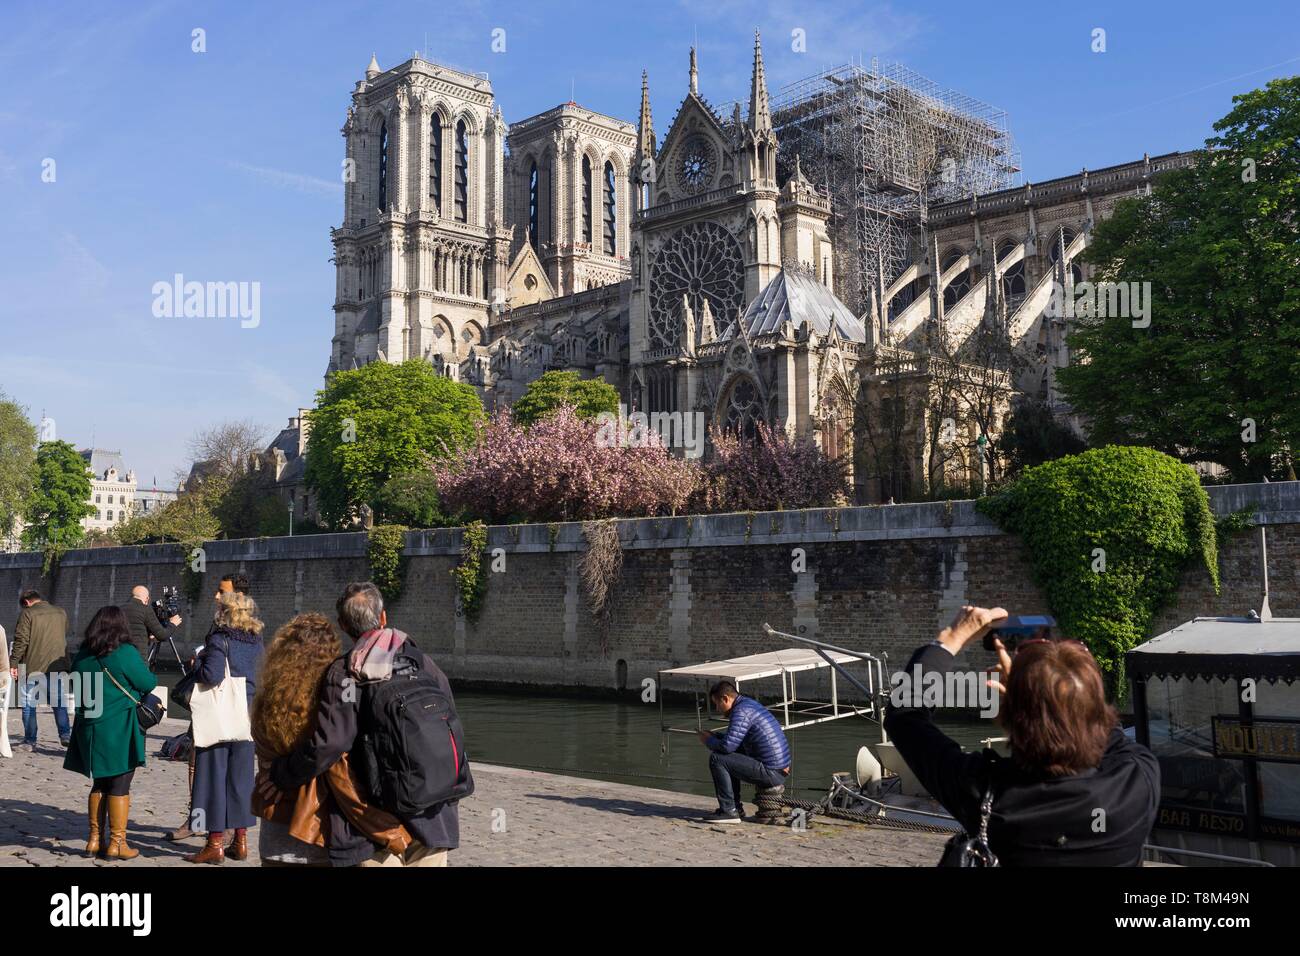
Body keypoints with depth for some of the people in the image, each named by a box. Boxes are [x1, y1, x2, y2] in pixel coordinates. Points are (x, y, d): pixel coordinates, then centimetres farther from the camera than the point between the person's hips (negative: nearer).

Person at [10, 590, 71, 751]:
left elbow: (21, 641, -11)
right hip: (57, 665, 4)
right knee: (59, 702, 14)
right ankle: (64, 735, 6)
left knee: (29, 705, 6)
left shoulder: (27, 613, -6)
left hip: (33, 666, -4)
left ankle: (30, 741, 7)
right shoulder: (61, 613, 10)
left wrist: (13, 663, -8)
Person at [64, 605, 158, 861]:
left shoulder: (82, 655, 5)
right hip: (119, 732, -6)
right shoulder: (125, 653, -14)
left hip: (89, 730, 6)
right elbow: (148, 684, -7)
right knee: (119, 786, 1)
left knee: (99, 784, 16)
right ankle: (117, 844, 4)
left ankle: (95, 840, 20)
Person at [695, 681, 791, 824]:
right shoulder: (749, 703, 17)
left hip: (771, 773, -10)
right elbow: (734, 739, 29)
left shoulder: (741, 711, -14)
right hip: (779, 770, 10)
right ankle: (736, 807, 24)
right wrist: (714, 736, 16)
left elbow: (728, 745, -22)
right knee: (729, 758, 24)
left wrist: (709, 741, -3)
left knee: (716, 759, -11)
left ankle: (729, 811, -8)